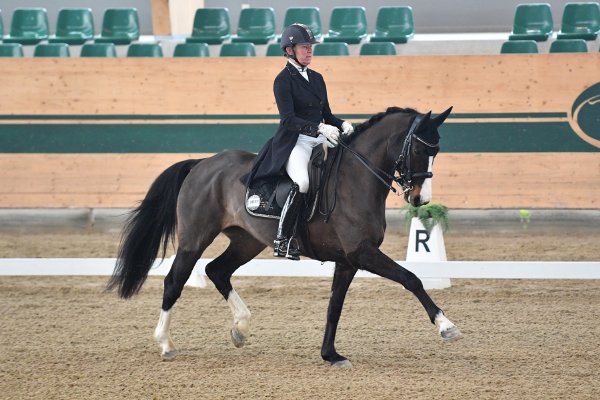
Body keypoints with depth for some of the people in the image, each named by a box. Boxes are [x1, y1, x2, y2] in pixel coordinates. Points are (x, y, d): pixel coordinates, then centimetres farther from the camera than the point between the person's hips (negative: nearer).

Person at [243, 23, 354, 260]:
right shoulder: (283, 80, -4)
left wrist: (342, 125, -1)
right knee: (302, 182, -33)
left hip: (319, 141, 8)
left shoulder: (317, 78, 17)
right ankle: (282, 240, -24)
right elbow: (288, 119, -15)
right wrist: (320, 128, -27)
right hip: (294, 142, -8)